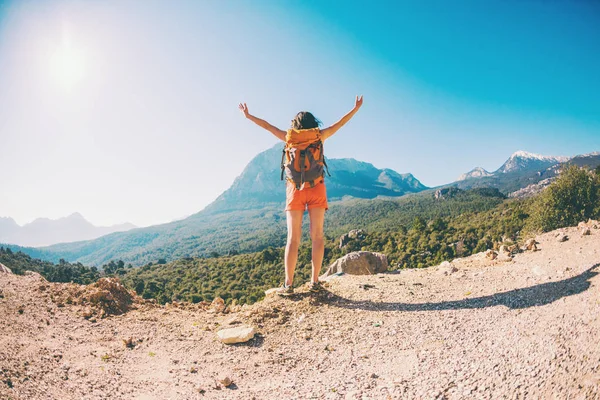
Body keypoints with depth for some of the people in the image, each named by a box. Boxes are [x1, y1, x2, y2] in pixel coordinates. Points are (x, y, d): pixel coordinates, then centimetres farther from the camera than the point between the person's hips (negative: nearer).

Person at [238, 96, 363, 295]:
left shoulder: (289, 137, 6)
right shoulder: (319, 135, 5)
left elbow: (267, 126, 17)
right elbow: (340, 123, 17)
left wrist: (248, 115, 30)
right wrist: (355, 109, 31)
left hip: (295, 189, 1)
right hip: (316, 189, 0)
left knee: (293, 238, 0)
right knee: (317, 236, 2)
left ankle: (288, 284, -3)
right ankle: (314, 282, 0)